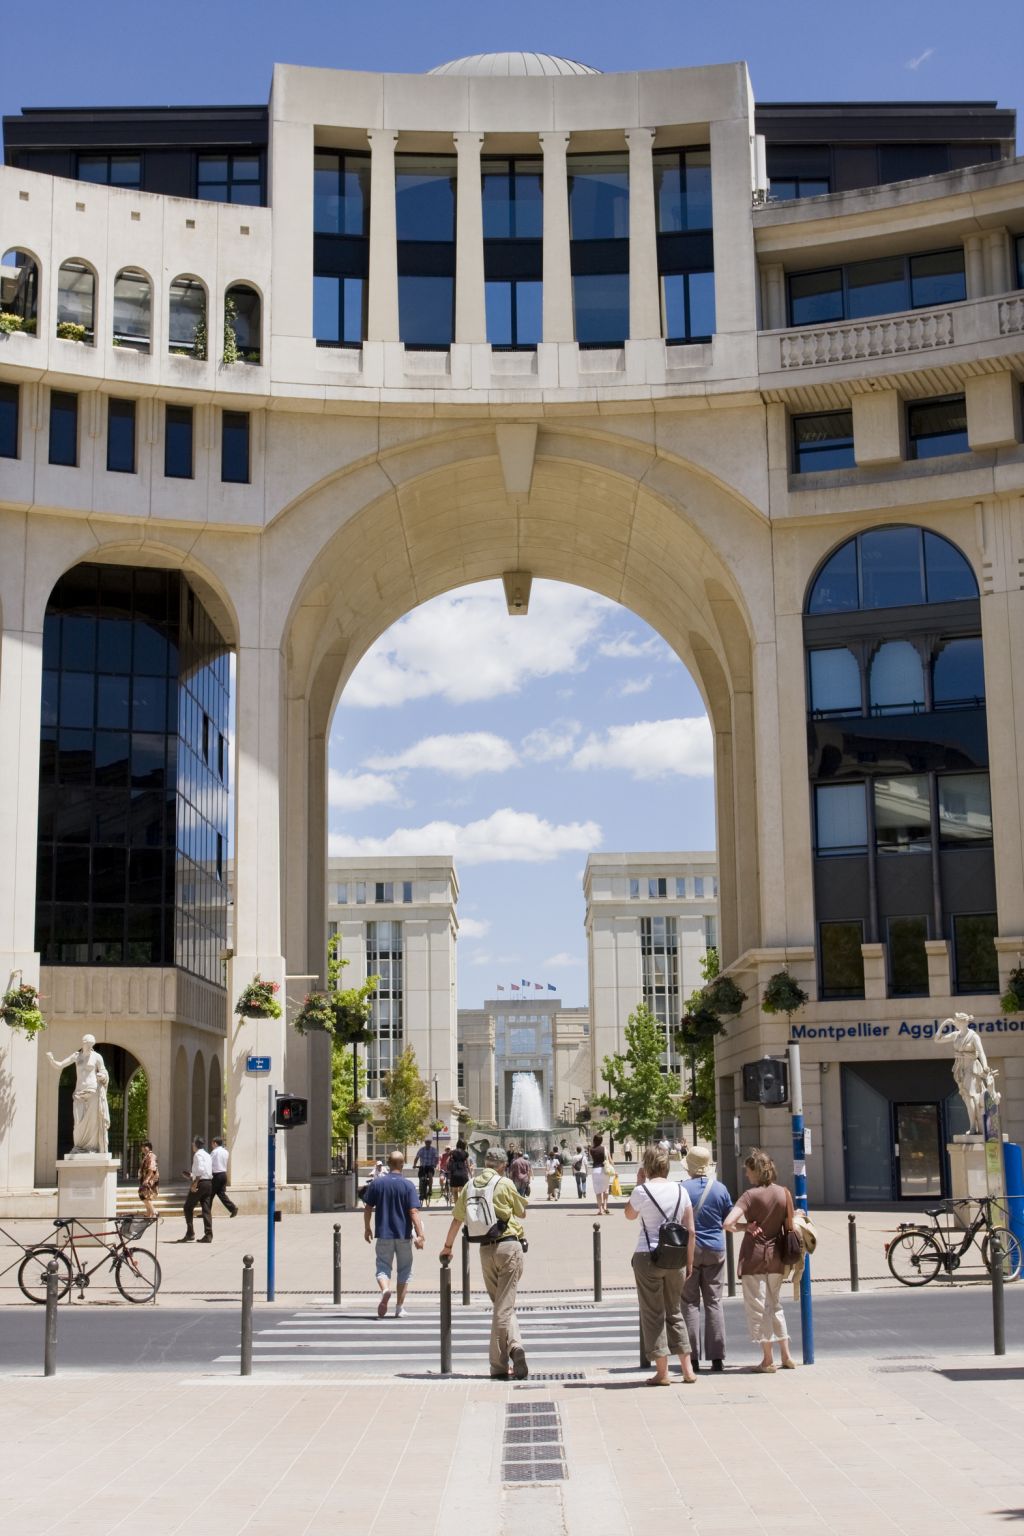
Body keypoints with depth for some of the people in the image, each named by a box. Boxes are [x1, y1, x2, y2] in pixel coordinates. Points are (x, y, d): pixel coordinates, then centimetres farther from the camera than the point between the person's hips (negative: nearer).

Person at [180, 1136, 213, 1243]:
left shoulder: (198, 1154, -8)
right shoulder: (207, 1155, 19)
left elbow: (200, 1169, -22)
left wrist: (195, 1183, -21)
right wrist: (192, 1176, 24)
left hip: (201, 1183, -8)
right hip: (209, 1182, 8)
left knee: (188, 1207, 2)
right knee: (206, 1209, 5)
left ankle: (190, 1234, -2)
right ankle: (208, 1235, -1)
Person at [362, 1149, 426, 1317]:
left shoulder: (376, 1183, -1)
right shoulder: (408, 1185, -8)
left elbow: (368, 1208, 4)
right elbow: (414, 1212, -13)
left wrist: (366, 1228, 17)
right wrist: (420, 1235, -13)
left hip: (383, 1234, 1)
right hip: (404, 1234, -1)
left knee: (383, 1267, 6)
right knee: (404, 1271, 12)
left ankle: (385, 1289, -24)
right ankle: (400, 1307, 13)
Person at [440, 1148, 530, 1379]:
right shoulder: (505, 1184, -2)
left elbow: (457, 1219, 17)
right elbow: (522, 1212, 10)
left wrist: (447, 1246, 31)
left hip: (486, 1249, 3)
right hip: (510, 1245, -3)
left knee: (500, 1305, 10)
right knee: (504, 1305, -2)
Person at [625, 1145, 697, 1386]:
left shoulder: (642, 1191, -9)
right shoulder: (680, 1191, 3)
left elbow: (629, 1215, 12)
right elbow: (690, 1230, 4)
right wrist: (689, 1262, 12)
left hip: (648, 1256, -4)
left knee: (653, 1314, 4)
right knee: (675, 1312, 17)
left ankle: (662, 1372, 3)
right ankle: (687, 1369, 15)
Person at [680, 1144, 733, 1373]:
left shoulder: (683, 1188, -9)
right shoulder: (720, 1189, 0)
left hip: (689, 1250, -2)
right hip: (715, 1251, 2)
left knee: (690, 1303, 4)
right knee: (714, 1302, 8)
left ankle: (693, 1358, 2)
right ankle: (717, 1357, 5)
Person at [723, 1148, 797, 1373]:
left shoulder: (751, 1195, -15)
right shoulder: (784, 1193, -2)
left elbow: (727, 1223, -26)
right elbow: (789, 1227, 5)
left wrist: (745, 1227, -9)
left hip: (753, 1255, -5)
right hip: (776, 1255, 5)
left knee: (756, 1306, 5)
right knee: (774, 1304, 20)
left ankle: (767, 1359, 7)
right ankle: (786, 1356, 19)